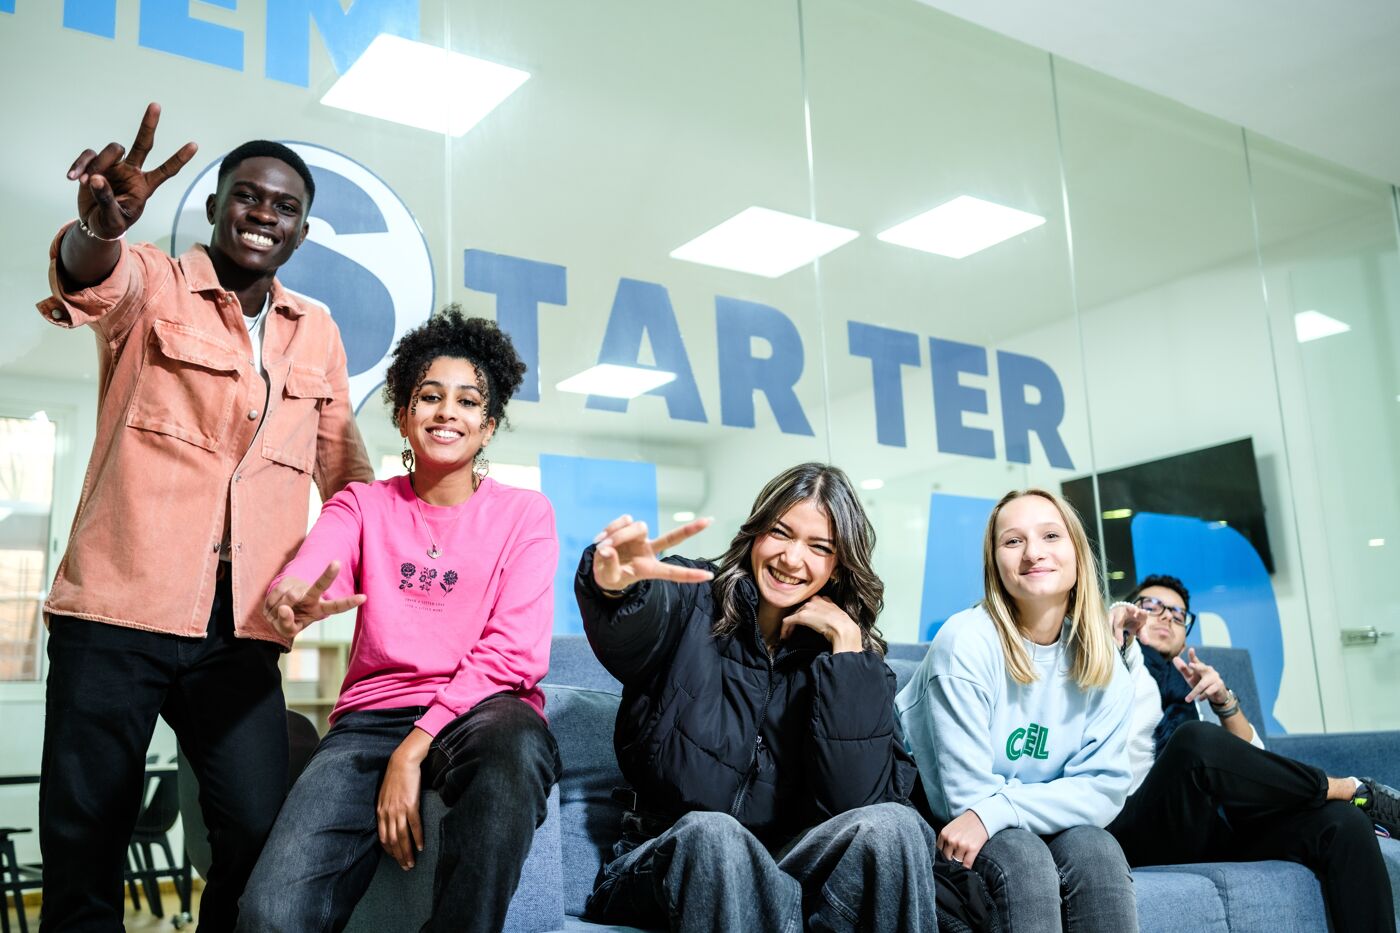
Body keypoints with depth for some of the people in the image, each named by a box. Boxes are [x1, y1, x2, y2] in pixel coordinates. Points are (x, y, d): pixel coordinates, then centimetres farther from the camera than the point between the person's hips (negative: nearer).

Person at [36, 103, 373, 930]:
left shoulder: (318, 334, 14)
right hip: (117, 614, -3)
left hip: (241, 635, 3)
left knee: (264, 840, -5)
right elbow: (90, 276, -23)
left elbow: (346, 469, 22)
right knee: (85, 846, 1)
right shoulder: (152, 285, 1)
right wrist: (102, 226, -45)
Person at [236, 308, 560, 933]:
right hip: (371, 717, 1)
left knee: (515, 741, -39)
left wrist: (416, 747, -15)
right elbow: (308, 572, -11)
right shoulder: (362, 505, 13)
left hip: (481, 713, -1)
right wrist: (294, 601, -37)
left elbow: (513, 654, -4)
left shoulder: (524, 514, 8)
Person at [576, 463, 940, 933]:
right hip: (669, 862, -2)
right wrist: (615, 586, -53)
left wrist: (846, 645, -15)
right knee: (712, 834, -36)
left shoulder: (855, 652, 3)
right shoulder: (692, 601, -2)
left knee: (892, 824, -26)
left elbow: (856, 797, -14)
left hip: (783, 867, 2)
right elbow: (634, 629, -29)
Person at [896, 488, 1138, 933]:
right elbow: (966, 793, -21)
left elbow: (1104, 787, -11)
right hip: (942, 832, -4)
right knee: (1024, 856, -31)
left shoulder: (1104, 667, -3)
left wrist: (994, 812, -25)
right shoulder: (967, 642, -20)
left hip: (1040, 831, 5)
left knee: (1098, 851, -24)